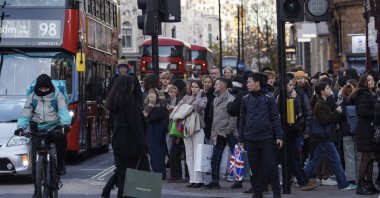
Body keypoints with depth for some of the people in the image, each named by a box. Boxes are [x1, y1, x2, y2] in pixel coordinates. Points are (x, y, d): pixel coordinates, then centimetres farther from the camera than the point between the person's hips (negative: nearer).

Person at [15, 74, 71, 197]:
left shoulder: (57, 95, 0)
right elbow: (25, 114, 0)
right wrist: (21, 127, -20)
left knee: (61, 137, -37)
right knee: (35, 161, -6)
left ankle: (60, 163, -12)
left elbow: (64, 111, -13)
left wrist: (65, 124, -34)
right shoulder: (32, 98, 5)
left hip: (54, 128, -2)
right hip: (38, 130, 2)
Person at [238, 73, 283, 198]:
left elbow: (275, 118, -2)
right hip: (250, 139, 3)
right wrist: (241, 139, 9)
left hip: (266, 138, -3)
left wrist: (279, 136, -7)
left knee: (271, 165, 1)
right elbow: (242, 120, 11)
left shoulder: (268, 98, -2)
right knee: (255, 166, 8)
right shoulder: (246, 99, 7)